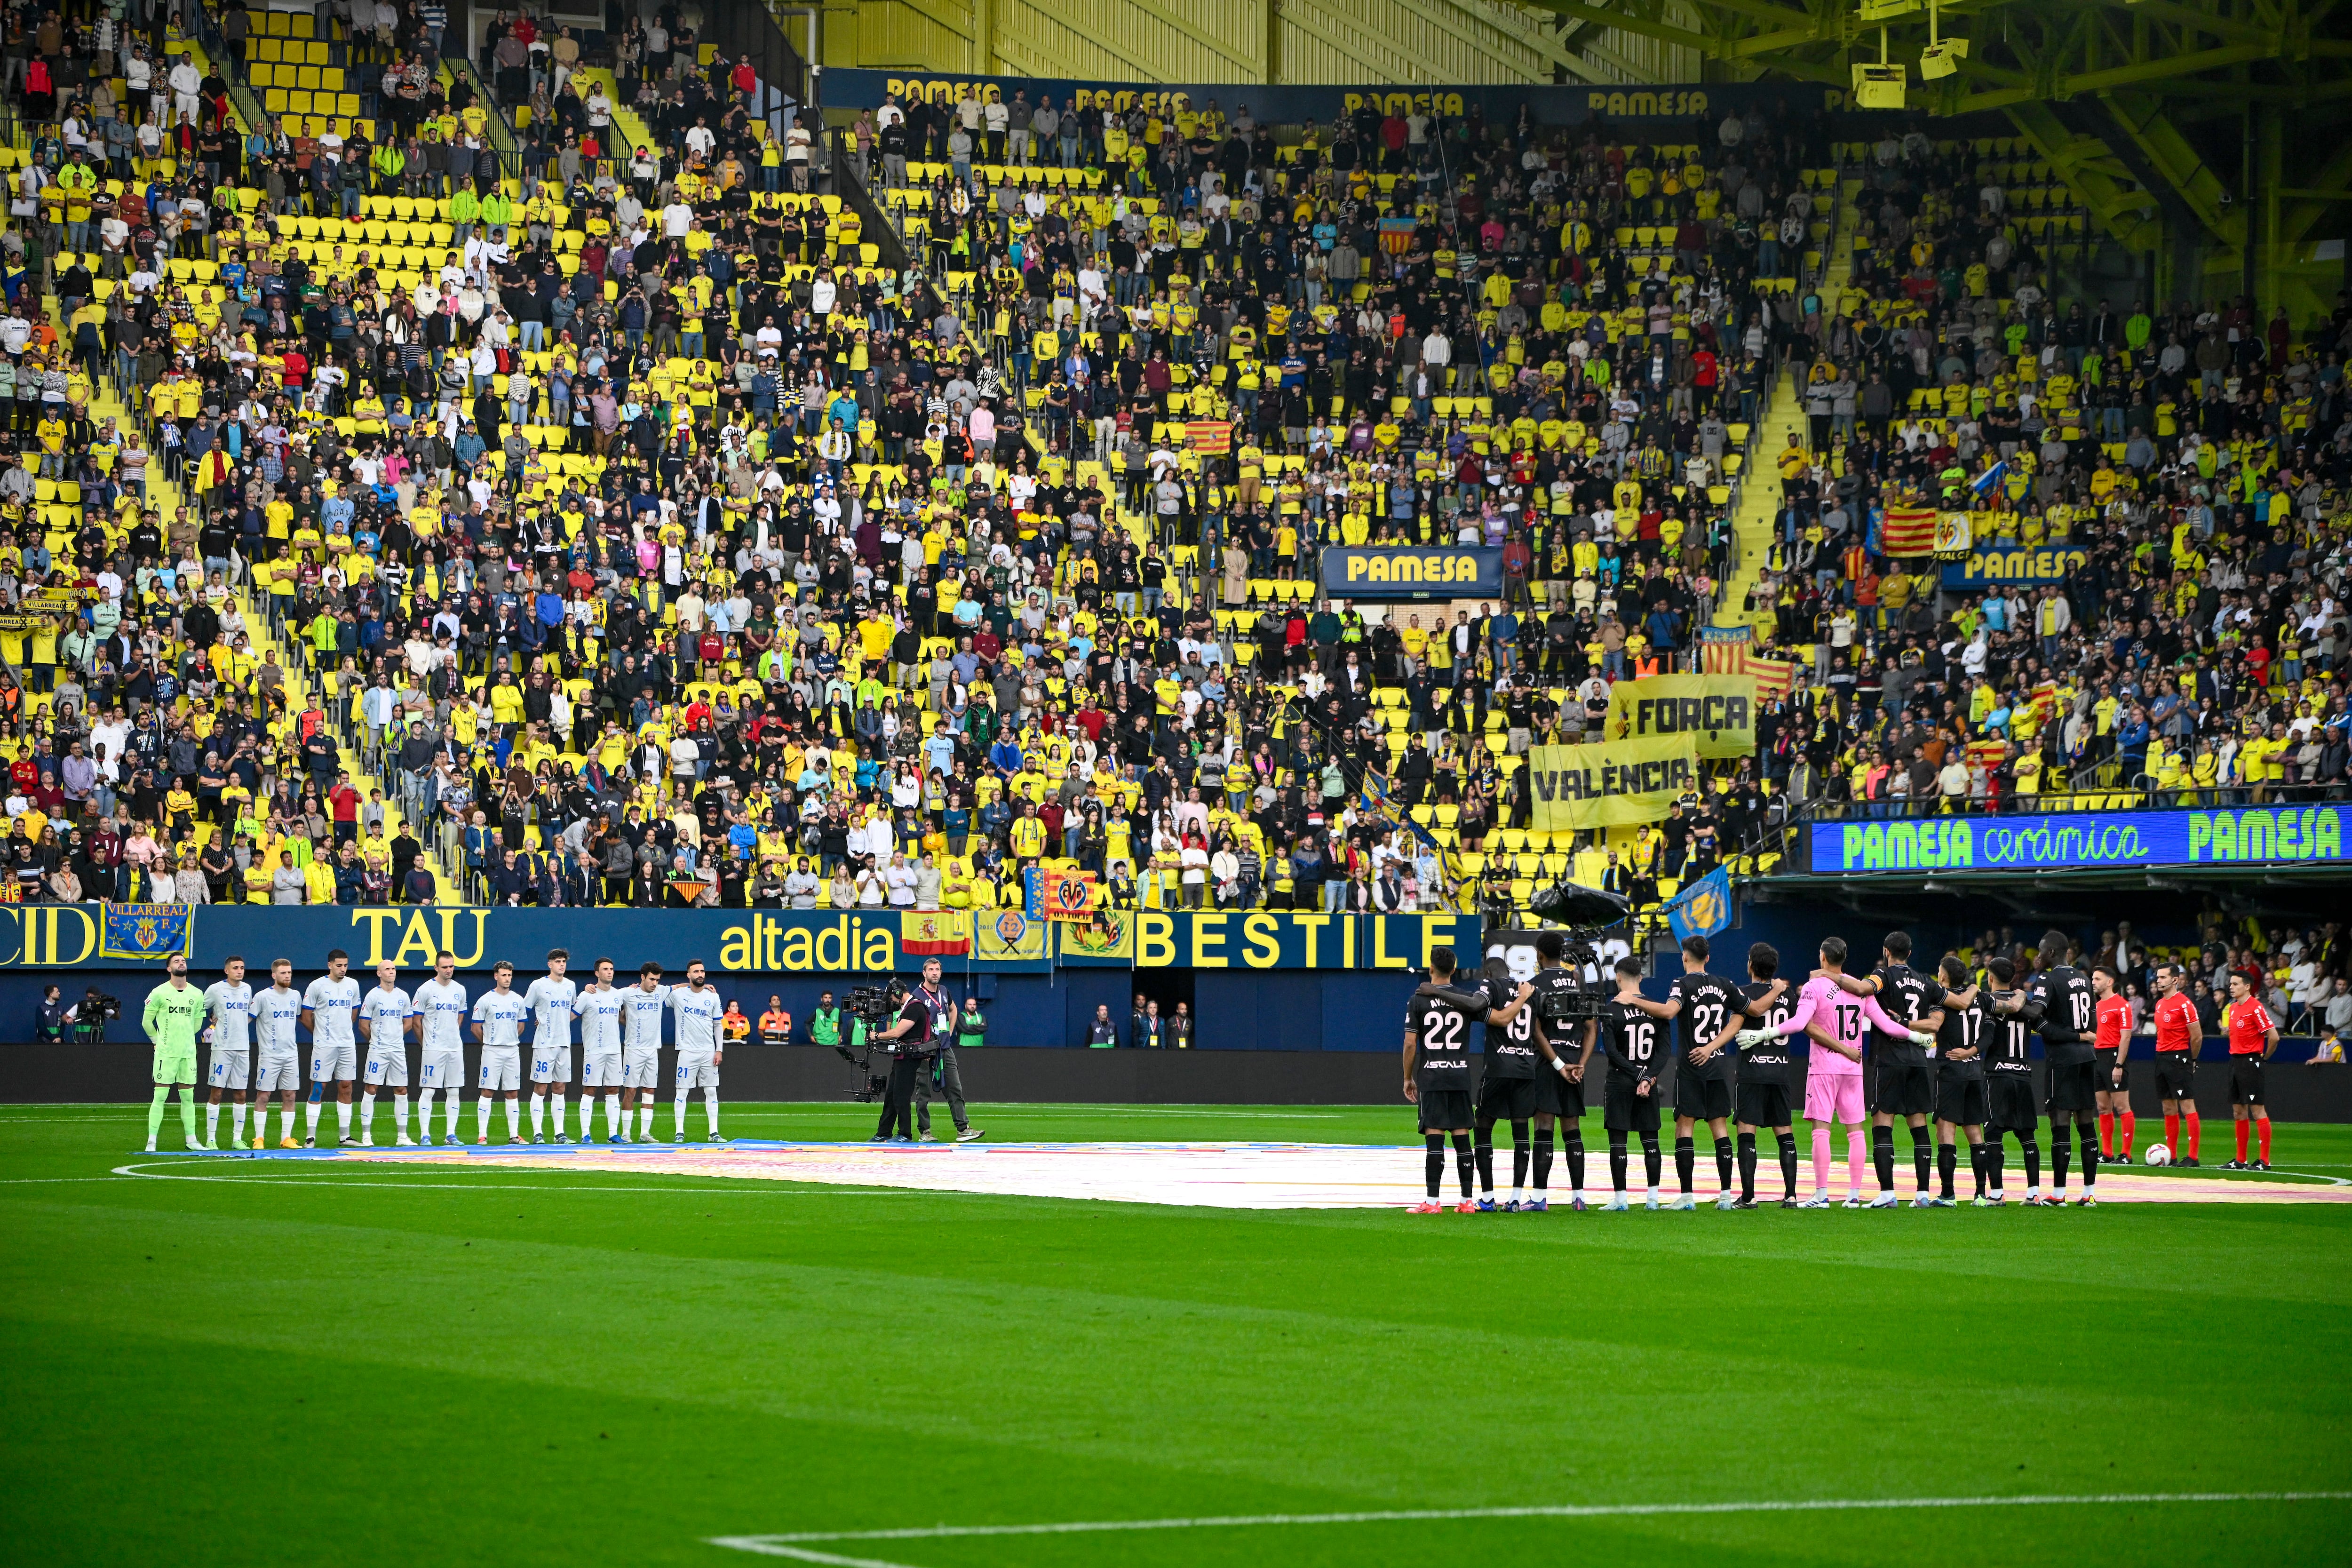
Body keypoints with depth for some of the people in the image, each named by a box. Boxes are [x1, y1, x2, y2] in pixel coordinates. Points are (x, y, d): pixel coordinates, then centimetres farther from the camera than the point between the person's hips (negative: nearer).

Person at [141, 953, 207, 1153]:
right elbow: (147, 1020, 3)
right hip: (166, 1053, -4)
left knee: (188, 1097, 8)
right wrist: (157, 1041, 5)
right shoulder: (159, 993, -4)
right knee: (160, 1096, -6)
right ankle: (151, 1141, -4)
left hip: (188, 1052, 4)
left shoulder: (197, 994, 8)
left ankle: (191, 1139, 14)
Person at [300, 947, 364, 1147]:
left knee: (346, 1087, 6)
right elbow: (306, 1017, -1)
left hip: (348, 1045, 5)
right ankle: (310, 1137, -3)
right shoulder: (318, 986, -6)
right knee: (318, 1087, -5)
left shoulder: (353, 986, 8)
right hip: (324, 1046, -5)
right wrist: (321, 1033, 8)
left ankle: (344, 1136, 12)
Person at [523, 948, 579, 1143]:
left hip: (564, 1044, 5)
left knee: (559, 1088, 8)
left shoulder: (571, 986, 11)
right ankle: (537, 1132, -4)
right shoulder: (539, 985, -5)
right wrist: (539, 1022, -8)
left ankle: (560, 1133, 10)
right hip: (544, 1044, -5)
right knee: (540, 1088, -5)